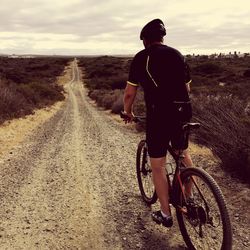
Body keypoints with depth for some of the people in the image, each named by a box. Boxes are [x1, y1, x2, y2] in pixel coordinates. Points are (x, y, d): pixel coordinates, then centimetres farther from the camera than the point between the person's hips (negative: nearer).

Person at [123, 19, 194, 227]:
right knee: (184, 154, 27)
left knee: (158, 166, 8)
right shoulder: (178, 55, 14)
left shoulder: (142, 57, 0)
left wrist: (128, 112, 18)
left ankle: (166, 214, 16)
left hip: (159, 115, -5)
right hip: (182, 113, 5)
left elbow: (130, 93, 0)